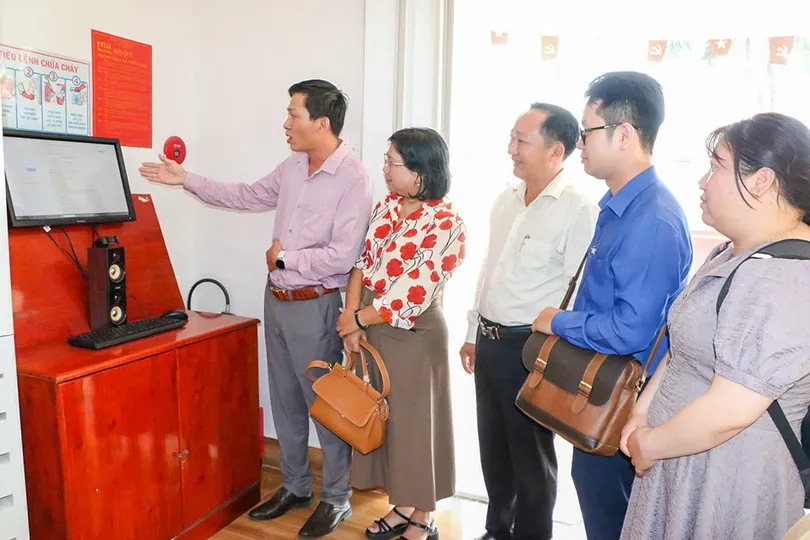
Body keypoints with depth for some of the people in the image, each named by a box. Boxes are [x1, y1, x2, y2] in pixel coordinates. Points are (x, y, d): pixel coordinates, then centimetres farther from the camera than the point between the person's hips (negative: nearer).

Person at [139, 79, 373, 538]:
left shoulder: (353, 177, -18)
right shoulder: (292, 167, 6)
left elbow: (341, 257, -23)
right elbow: (248, 196, 20)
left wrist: (283, 257, -12)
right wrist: (186, 180, 21)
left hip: (314, 306, -8)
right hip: (276, 298, 8)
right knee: (285, 400, 18)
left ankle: (336, 499, 25)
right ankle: (296, 486, 36)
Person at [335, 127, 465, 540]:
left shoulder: (446, 225, -18)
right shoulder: (387, 206, 4)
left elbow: (413, 297, -20)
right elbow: (362, 262, 6)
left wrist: (356, 319, -12)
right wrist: (351, 314, -8)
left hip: (414, 335, -7)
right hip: (372, 330, 7)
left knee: (414, 422, 8)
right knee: (382, 418, 16)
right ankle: (402, 507, 37)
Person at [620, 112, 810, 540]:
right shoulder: (736, 254, 7)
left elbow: (728, 413, -29)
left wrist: (649, 446, -14)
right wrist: (642, 411, 3)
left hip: (727, 474, -8)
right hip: (686, 454, 9)